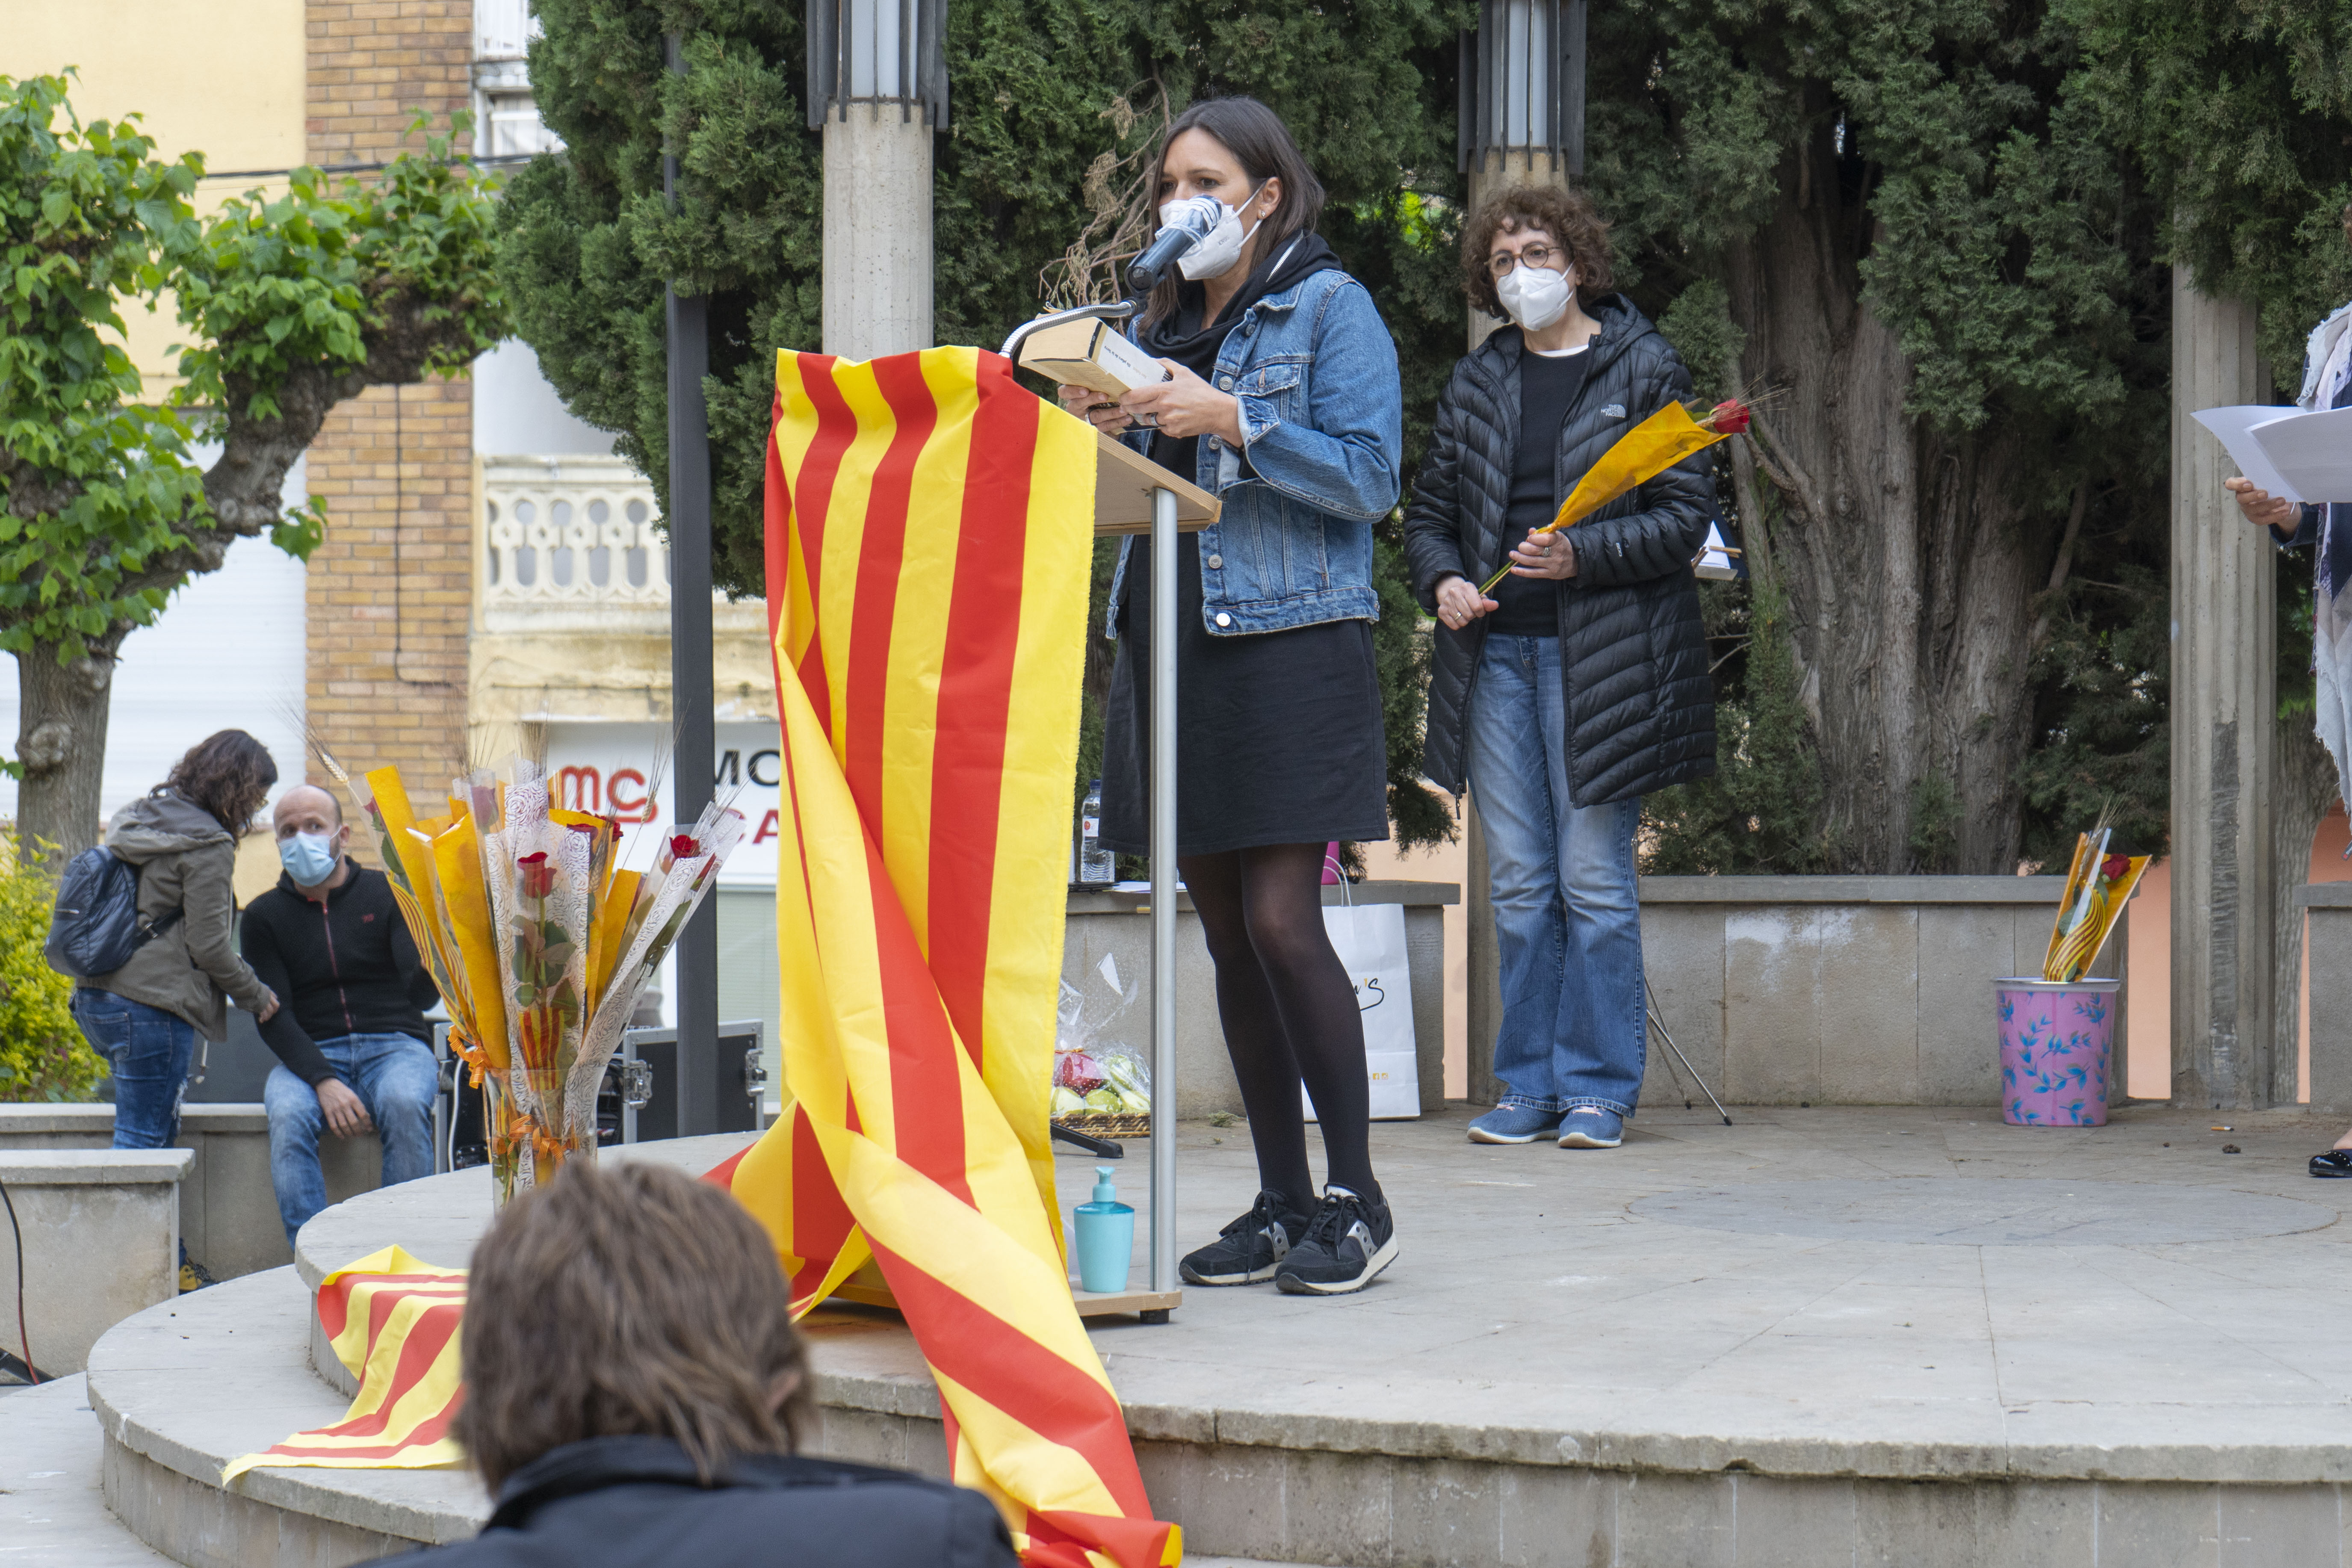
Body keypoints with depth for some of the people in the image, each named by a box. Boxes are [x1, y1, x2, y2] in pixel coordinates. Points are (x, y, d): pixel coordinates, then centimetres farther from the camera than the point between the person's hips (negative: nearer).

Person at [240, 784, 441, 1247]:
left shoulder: (385, 894, 5)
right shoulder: (266, 915, 8)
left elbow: (421, 993, -6)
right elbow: (273, 1017, -2)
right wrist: (323, 1081, -19)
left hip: (394, 1047, -1)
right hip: (311, 1055, 1)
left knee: (405, 1104, -35)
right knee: (288, 1115, -33)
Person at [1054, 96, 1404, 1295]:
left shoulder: (1327, 306, -1)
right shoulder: (1161, 320, 19)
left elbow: (1368, 475, -9)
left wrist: (1231, 422, -15)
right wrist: (1102, 429, 0)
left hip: (1291, 644, -7)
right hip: (1171, 647, 7)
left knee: (1281, 920, -12)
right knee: (1225, 931, 6)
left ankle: (1355, 1197, -3)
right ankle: (1281, 1205, 12)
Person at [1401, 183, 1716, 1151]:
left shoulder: (1644, 370, 2)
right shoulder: (1476, 382, 15)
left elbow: (1684, 516, -2)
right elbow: (1430, 509, 19)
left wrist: (1582, 556, -16)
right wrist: (1442, 581, -1)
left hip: (1600, 654, -4)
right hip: (1493, 651, 4)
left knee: (1594, 879, -4)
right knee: (1518, 881, 6)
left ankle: (1599, 1088, 3)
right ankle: (1530, 1085, 12)